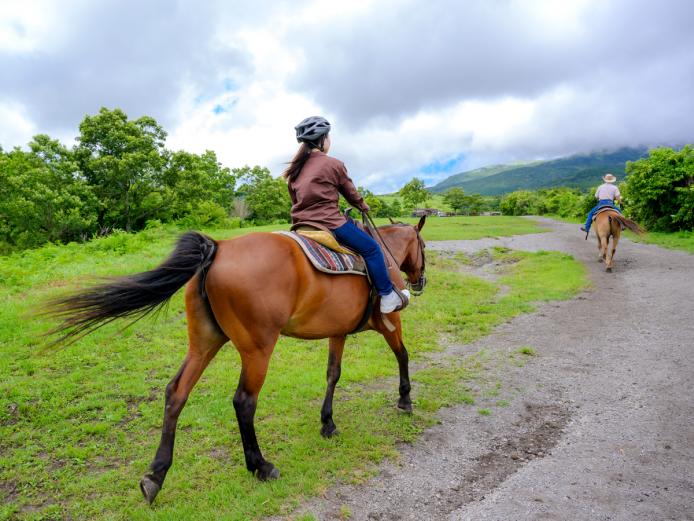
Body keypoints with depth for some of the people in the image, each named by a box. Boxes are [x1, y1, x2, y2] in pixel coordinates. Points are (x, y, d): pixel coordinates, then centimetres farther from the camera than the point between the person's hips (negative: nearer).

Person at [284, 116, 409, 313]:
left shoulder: (294, 169, 13)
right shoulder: (334, 164, -4)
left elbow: (295, 201, 18)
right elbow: (351, 193, 8)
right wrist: (363, 206, 27)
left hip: (303, 225, 8)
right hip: (330, 223, -8)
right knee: (371, 248, 1)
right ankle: (388, 296, 3)